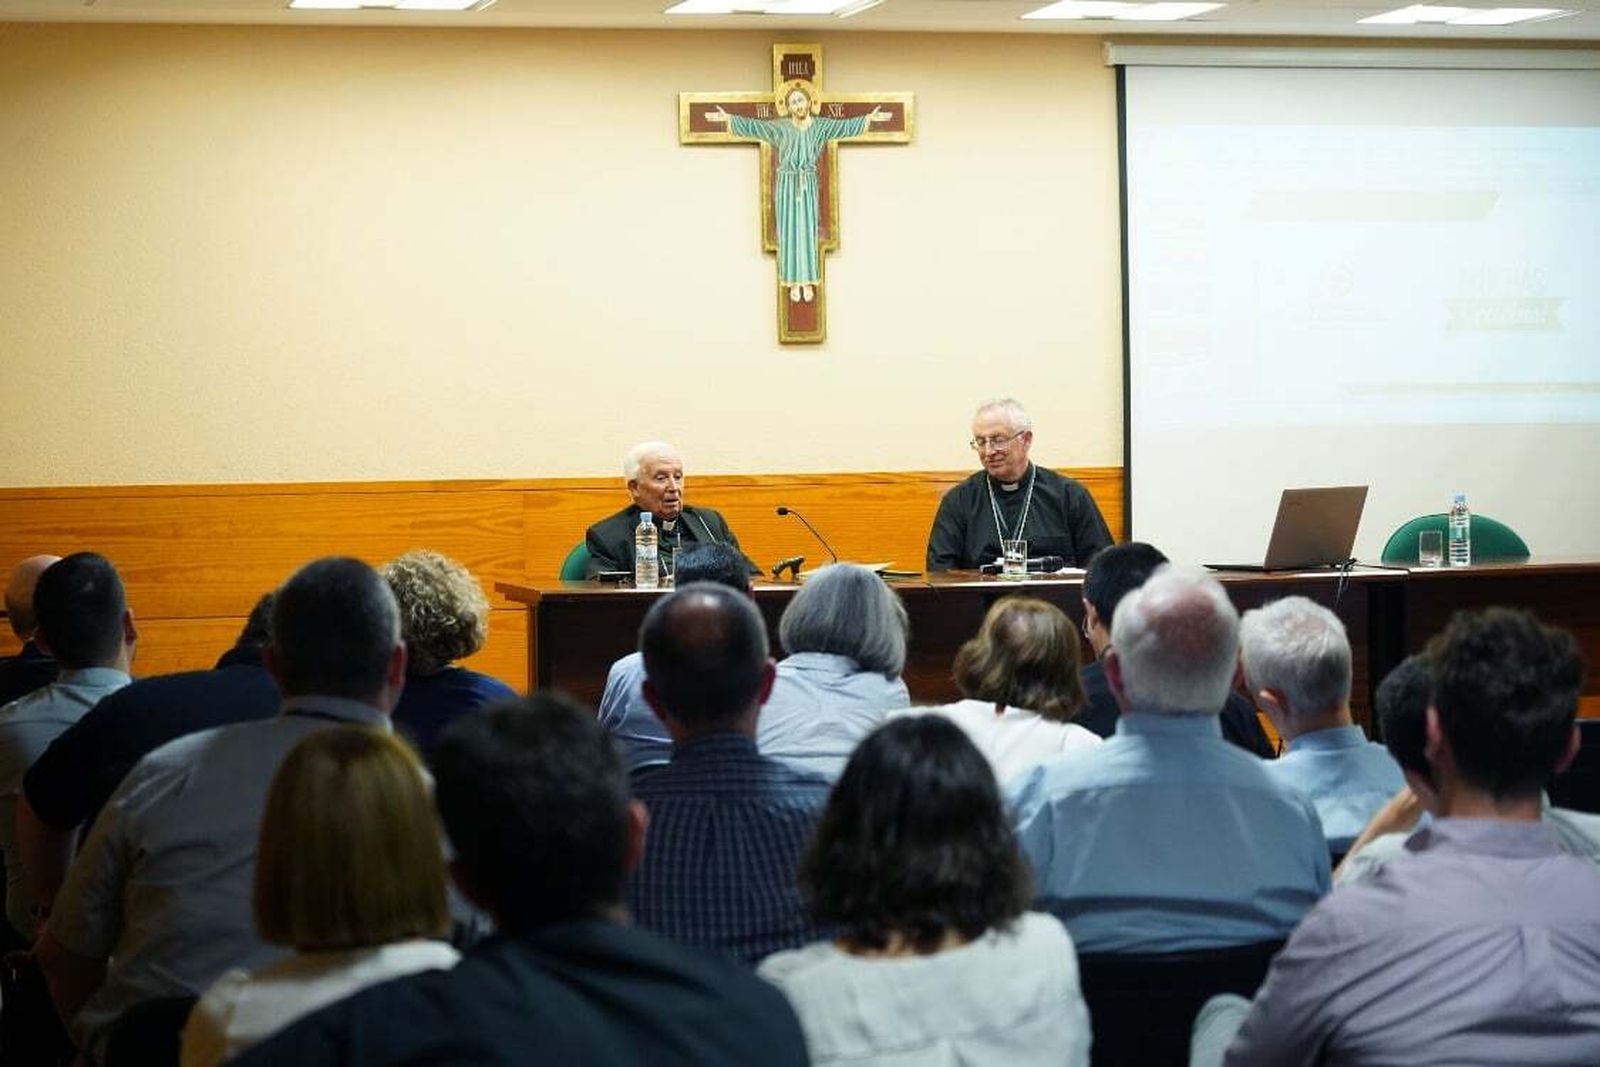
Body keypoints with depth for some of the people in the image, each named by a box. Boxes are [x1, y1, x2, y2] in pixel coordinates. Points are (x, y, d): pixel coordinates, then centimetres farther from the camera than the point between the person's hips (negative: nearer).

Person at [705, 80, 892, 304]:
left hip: (808, 185, 0)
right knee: (789, 231, 0)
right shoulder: (780, 127, 0)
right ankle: (794, 283, 6)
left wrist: (869, 118, -8)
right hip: (786, 184, 0)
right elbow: (754, 126, -2)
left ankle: (808, 282, 7)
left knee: (808, 231, 1)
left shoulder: (821, 126, 3)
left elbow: (844, 126, 0)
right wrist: (729, 119, -9)